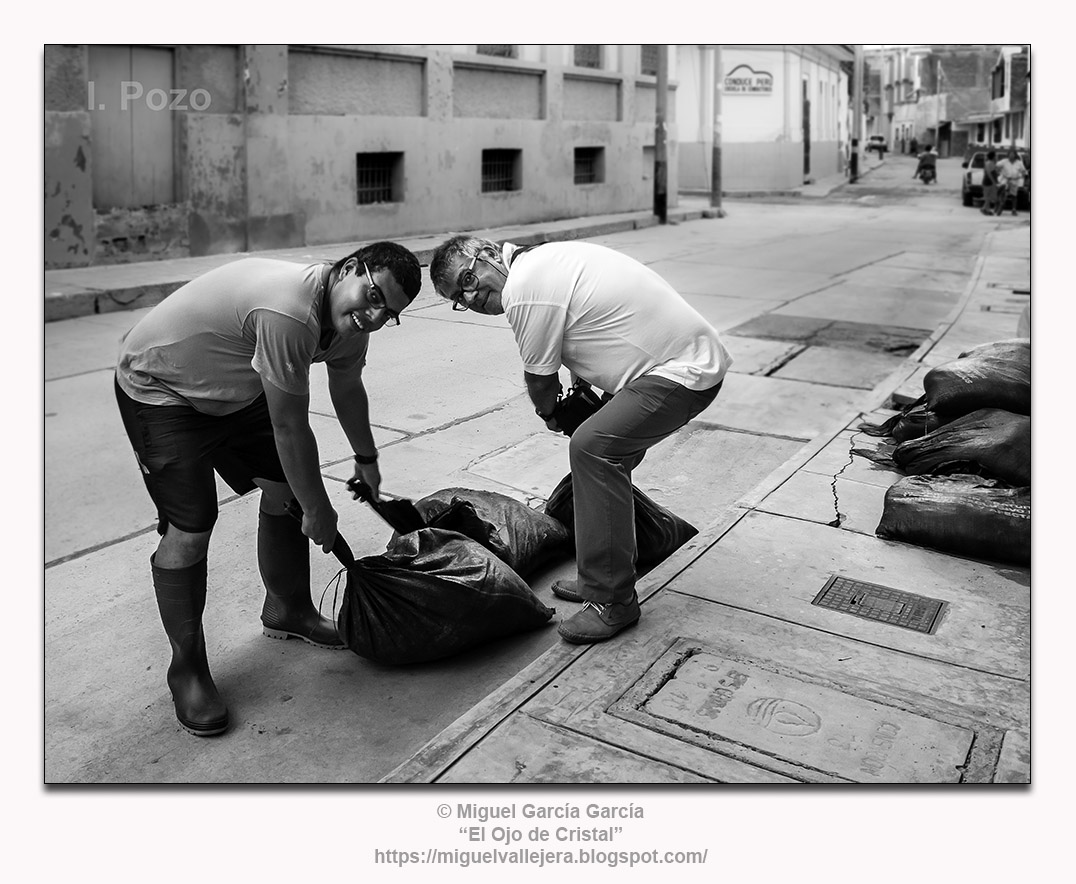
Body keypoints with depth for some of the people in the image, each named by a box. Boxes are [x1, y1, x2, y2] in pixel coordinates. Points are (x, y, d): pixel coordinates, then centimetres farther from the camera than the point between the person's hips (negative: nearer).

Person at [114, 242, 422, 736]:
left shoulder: (348, 316, -9)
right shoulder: (289, 313, -38)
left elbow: (347, 390, 12)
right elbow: (290, 431, -31)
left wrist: (366, 461, 26)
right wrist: (319, 514, -18)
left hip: (235, 389, 9)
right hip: (159, 386, -8)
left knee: (285, 490, 5)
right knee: (190, 528, -14)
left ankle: (288, 612, 28)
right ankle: (186, 668, 5)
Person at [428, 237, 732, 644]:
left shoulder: (524, 289, -15)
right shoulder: (548, 257, 14)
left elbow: (540, 379, -4)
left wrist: (549, 414, 15)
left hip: (683, 373, -11)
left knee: (593, 447, -19)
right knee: (606, 455, 10)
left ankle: (613, 602, -12)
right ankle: (601, 579, 17)